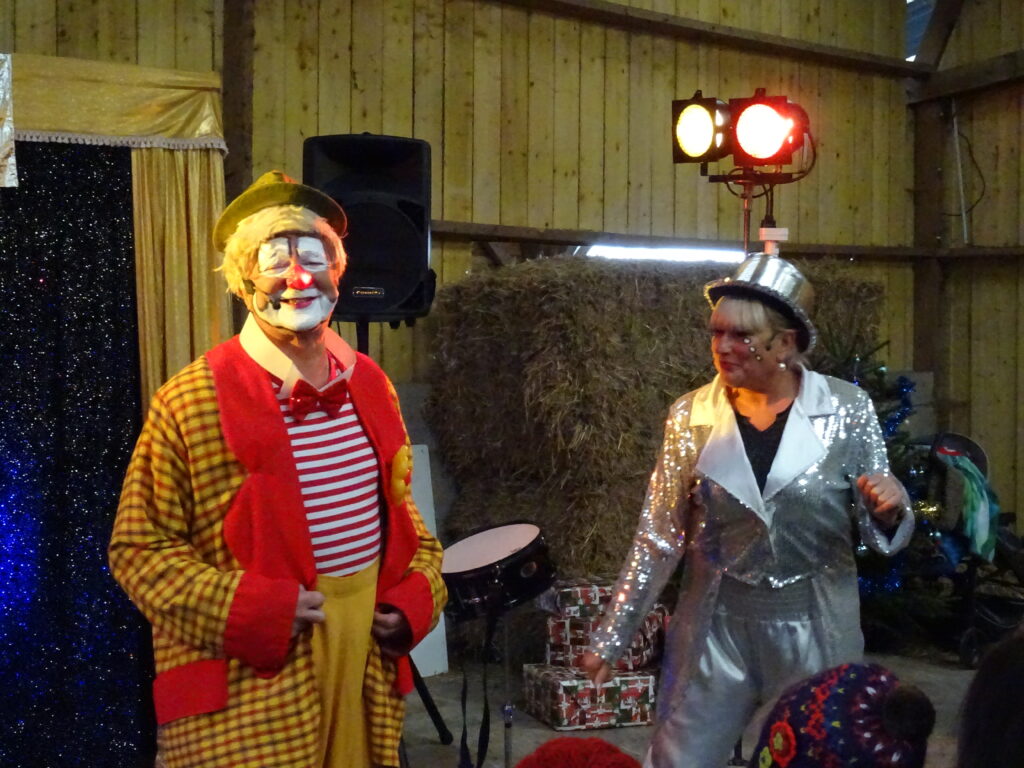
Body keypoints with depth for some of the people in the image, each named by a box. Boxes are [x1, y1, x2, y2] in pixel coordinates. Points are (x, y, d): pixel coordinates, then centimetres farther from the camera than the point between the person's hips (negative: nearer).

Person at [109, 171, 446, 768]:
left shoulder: (370, 386, 7)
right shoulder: (191, 402, -10)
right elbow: (140, 549, -8)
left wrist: (418, 593, 2)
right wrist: (253, 611, -18)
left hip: (369, 669, 5)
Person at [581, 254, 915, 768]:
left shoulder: (847, 410, -7)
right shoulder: (691, 415, -6)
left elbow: (880, 532, 1)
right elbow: (658, 539, 0)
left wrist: (888, 510, -22)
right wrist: (611, 637, 0)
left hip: (816, 630, 0)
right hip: (715, 630, 0)